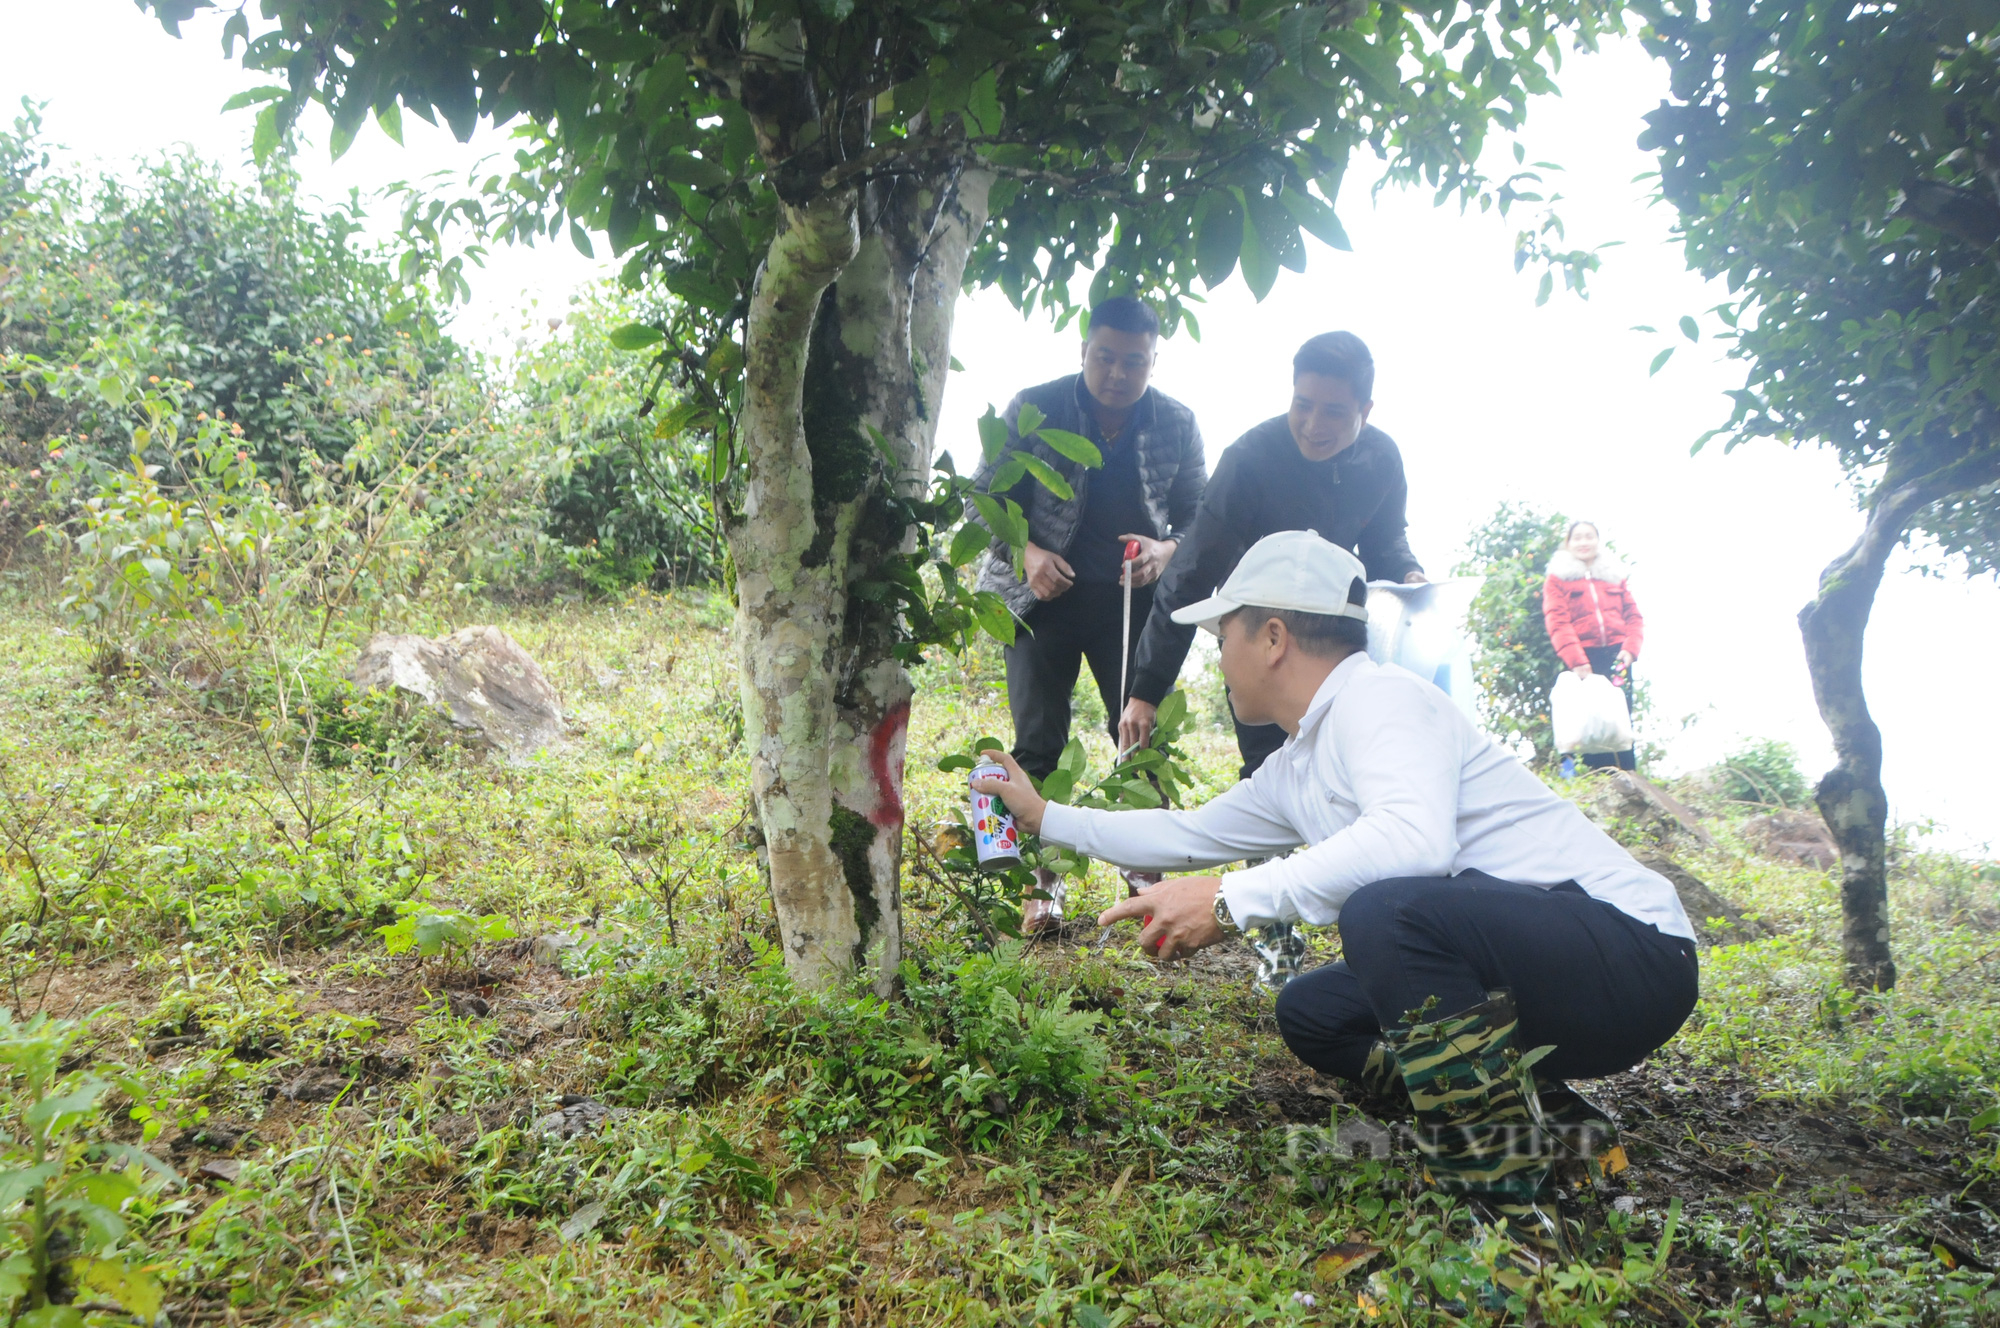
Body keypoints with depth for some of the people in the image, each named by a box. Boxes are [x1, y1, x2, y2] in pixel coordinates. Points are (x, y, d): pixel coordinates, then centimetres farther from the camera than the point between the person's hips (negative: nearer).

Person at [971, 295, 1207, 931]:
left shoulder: (1177, 424, -2)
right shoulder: (1033, 410, -8)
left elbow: (1199, 513, 5)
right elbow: (984, 496, -2)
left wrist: (1168, 549, -16)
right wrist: (1024, 551, -19)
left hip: (1131, 599, 2)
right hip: (1045, 594, -1)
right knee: (1037, 745, 1)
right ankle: (1042, 883, 12)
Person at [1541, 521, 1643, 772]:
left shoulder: (1615, 575, 20)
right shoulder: (1557, 578, 9)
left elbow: (1633, 616, 14)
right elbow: (1557, 622, -4)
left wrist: (1630, 648, -5)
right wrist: (1576, 662, -17)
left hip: (1616, 657, 3)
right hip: (1583, 661, -3)